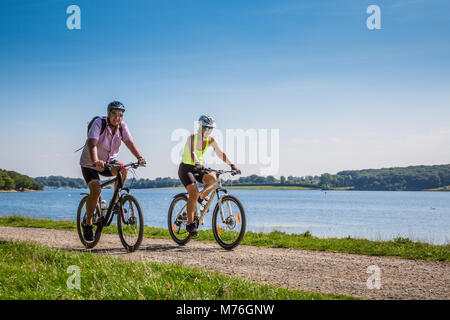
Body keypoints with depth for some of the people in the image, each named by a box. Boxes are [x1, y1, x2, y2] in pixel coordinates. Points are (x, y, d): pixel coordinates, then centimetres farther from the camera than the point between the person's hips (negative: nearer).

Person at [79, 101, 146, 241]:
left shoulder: (122, 126, -8)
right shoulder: (99, 123, -22)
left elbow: (129, 142, -21)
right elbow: (92, 144, -35)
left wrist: (139, 157, -40)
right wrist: (96, 161, -53)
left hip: (108, 162, 4)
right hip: (90, 163, -4)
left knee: (123, 170, -28)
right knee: (96, 190, -23)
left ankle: (116, 201, -8)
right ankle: (88, 224, -7)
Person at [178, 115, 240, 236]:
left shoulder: (210, 140, -1)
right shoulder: (192, 137, -17)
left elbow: (220, 153, -6)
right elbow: (192, 152, -33)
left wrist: (232, 165, -20)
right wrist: (197, 164, -52)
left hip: (198, 168, 5)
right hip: (186, 168, -5)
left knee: (213, 178, -25)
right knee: (194, 193, -24)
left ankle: (202, 198, 4)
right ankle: (190, 223, -15)